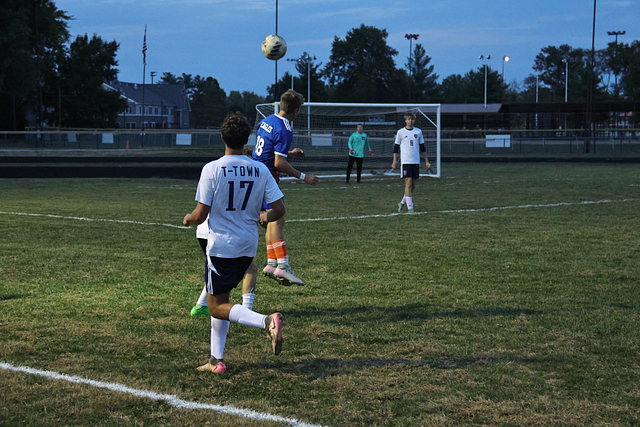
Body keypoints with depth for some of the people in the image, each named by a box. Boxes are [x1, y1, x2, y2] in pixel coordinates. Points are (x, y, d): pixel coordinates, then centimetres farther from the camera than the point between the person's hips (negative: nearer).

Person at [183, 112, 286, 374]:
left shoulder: (212, 169, -13)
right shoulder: (261, 170, -2)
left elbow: (200, 215, -13)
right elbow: (279, 209, -3)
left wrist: (188, 219, 10)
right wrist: (263, 218, 19)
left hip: (221, 246, -5)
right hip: (248, 246, 5)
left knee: (217, 307, 2)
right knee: (220, 299, 20)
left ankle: (267, 322, -21)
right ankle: (216, 360, 19)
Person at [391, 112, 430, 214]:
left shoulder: (418, 132, 10)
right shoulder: (401, 132, 1)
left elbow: (422, 147, 16)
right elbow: (396, 147, 5)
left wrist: (426, 160, 12)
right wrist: (394, 161, 0)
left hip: (416, 161, 4)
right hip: (405, 161, -4)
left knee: (413, 184, 7)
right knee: (408, 183, -11)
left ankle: (402, 203, 25)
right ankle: (410, 207, -11)